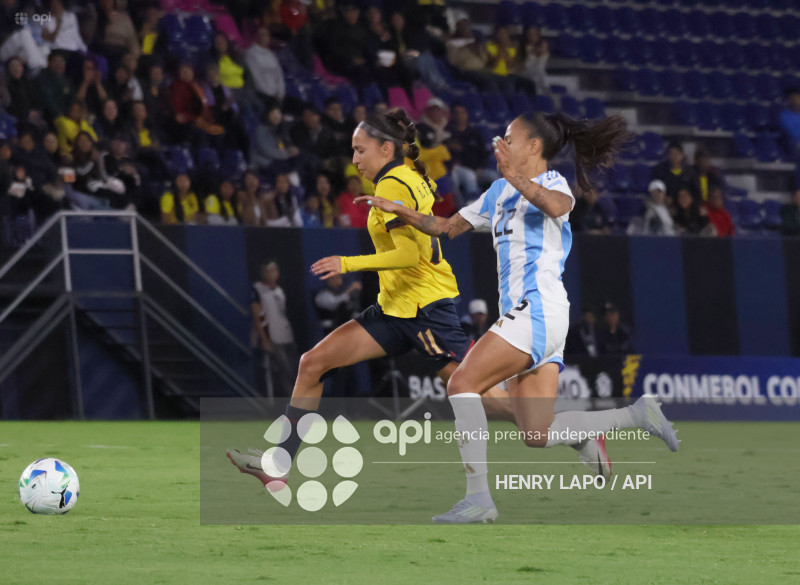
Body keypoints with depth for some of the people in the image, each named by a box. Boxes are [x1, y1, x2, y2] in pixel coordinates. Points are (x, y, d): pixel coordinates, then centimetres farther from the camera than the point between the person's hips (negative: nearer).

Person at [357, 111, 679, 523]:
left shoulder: (552, 184, -3)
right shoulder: (499, 192, 22)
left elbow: (557, 206, -28)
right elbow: (448, 227, 28)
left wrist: (516, 177, -37)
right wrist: (399, 212, 16)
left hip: (539, 307, -9)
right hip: (522, 315, 9)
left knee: (462, 383, -18)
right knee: (536, 437, 0)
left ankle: (478, 497, -21)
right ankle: (635, 415, 13)